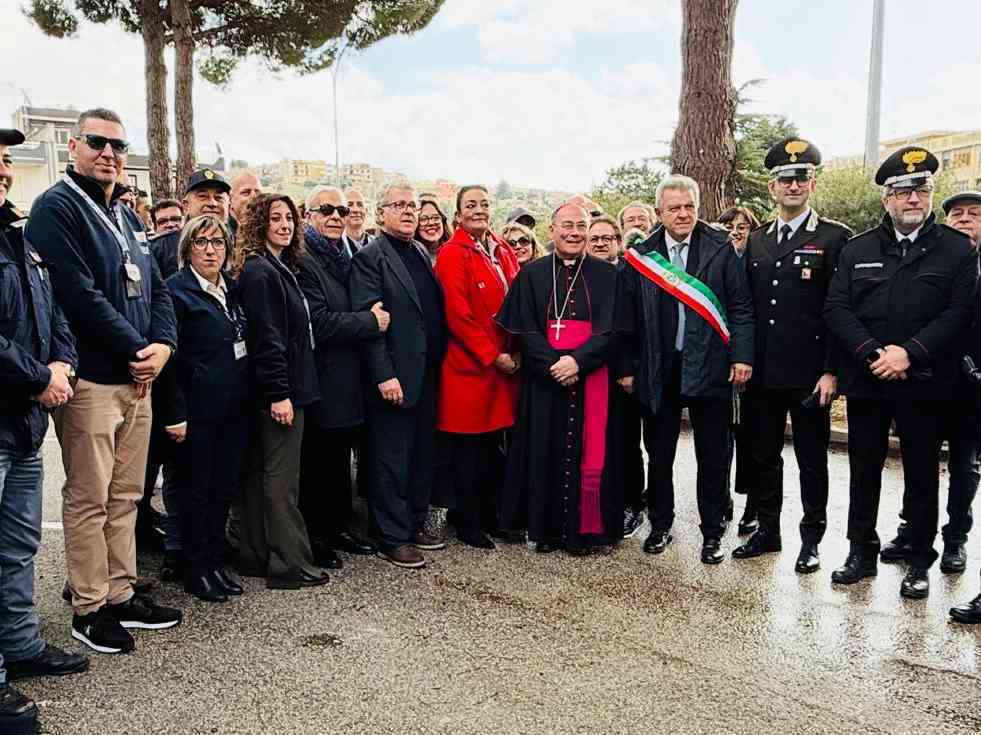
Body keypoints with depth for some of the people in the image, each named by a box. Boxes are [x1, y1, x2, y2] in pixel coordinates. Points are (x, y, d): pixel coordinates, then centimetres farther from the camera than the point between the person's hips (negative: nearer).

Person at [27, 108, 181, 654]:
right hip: (91, 378, -7)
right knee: (89, 499, 0)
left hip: (138, 377, 8)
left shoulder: (128, 217, 18)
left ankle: (121, 596, 24)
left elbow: (157, 289, 15)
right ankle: (89, 609, 12)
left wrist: (162, 345, -3)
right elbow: (80, 295, -17)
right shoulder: (57, 208, -7)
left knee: (126, 495, 13)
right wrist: (136, 350, -14)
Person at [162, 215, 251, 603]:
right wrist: (176, 413, -16)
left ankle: (216, 561, 26)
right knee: (196, 490, 5)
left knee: (225, 487, 13)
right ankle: (196, 569, 18)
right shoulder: (176, 290, -8)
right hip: (198, 410, -6)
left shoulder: (231, 288, 13)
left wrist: (248, 396, 11)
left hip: (234, 407, 7)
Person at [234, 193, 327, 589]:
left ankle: (256, 557, 23)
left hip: (280, 388, 10)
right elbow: (267, 337, -19)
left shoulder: (279, 268, 16)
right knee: (282, 479, -4)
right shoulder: (260, 272, -14)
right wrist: (279, 393, -21)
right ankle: (290, 565, 4)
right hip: (279, 389, -10)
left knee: (261, 473, 13)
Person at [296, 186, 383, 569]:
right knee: (316, 461, 3)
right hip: (322, 379, -9)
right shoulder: (304, 261, -13)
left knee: (339, 456, 17)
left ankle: (339, 526, 29)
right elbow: (317, 322, -22)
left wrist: (373, 319, 4)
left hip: (347, 378, 9)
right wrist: (370, 322, -17)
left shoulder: (344, 258, 15)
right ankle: (314, 537, 15)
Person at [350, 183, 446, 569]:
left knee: (423, 456, 16)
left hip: (427, 375, 8)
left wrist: (438, 362, 10)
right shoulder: (370, 257, -8)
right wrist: (384, 375, -20)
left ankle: (414, 525, 30)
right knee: (392, 461, 2)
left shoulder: (422, 254, 14)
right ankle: (393, 539, 13)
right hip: (394, 377, -7)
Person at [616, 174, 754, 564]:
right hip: (658, 369, 1)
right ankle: (660, 525, 28)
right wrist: (628, 368, 2)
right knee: (659, 454, 12)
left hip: (709, 367, -1)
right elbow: (628, 318, 4)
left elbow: (741, 307, 0)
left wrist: (742, 356, -8)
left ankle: (713, 532, 22)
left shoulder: (720, 248, 0)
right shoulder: (640, 256, 3)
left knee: (713, 456, 7)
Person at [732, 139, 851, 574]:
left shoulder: (834, 238, -3)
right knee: (762, 455, 13)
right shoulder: (756, 241, 11)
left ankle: (811, 539, 21)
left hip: (809, 374, -4)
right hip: (762, 372, 5)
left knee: (812, 460, 7)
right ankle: (766, 530, 27)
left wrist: (831, 371, -13)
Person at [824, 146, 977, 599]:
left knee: (922, 474, 8)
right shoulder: (857, 249, 7)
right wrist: (872, 353, -14)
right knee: (863, 472, 10)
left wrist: (909, 353, -19)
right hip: (865, 380, 2)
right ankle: (862, 552, 24)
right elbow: (836, 308, -1)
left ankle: (919, 562, 21)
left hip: (924, 383, -2)